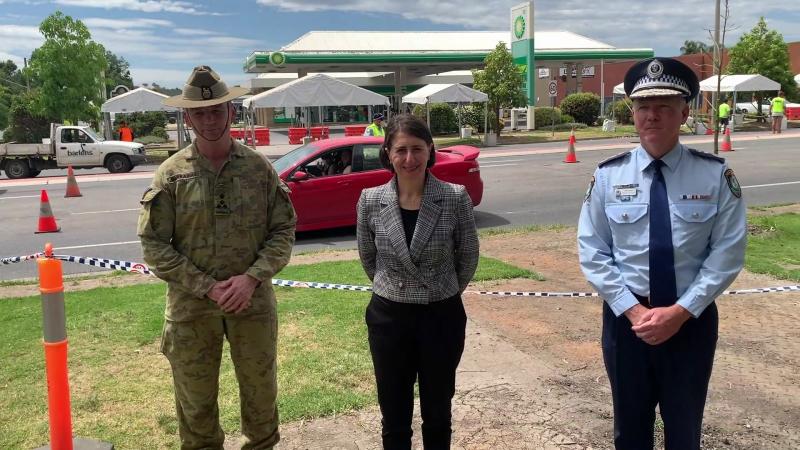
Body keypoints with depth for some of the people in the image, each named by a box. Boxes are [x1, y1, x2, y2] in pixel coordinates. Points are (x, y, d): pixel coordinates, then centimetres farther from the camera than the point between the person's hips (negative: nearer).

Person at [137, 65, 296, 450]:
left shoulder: (259, 168, -1)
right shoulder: (171, 174, -3)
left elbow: (283, 229, 0)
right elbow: (154, 244, -5)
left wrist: (251, 277, -14)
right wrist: (207, 287, -13)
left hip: (253, 301, 1)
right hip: (191, 306, -1)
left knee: (260, 390, 17)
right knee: (196, 400, 13)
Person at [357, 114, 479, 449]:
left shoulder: (456, 198, -12)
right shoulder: (370, 201, -8)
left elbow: (469, 256, 1)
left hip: (442, 318, -1)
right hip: (389, 318, 1)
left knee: (437, 414, 16)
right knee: (394, 416, 14)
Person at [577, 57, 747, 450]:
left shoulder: (715, 175, -7)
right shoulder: (608, 176, -5)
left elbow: (728, 253, -8)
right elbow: (592, 253, -5)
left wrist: (680, 311, -16)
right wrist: (633, 310, -14)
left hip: (692, 320, 0)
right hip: (626, 318, 1)